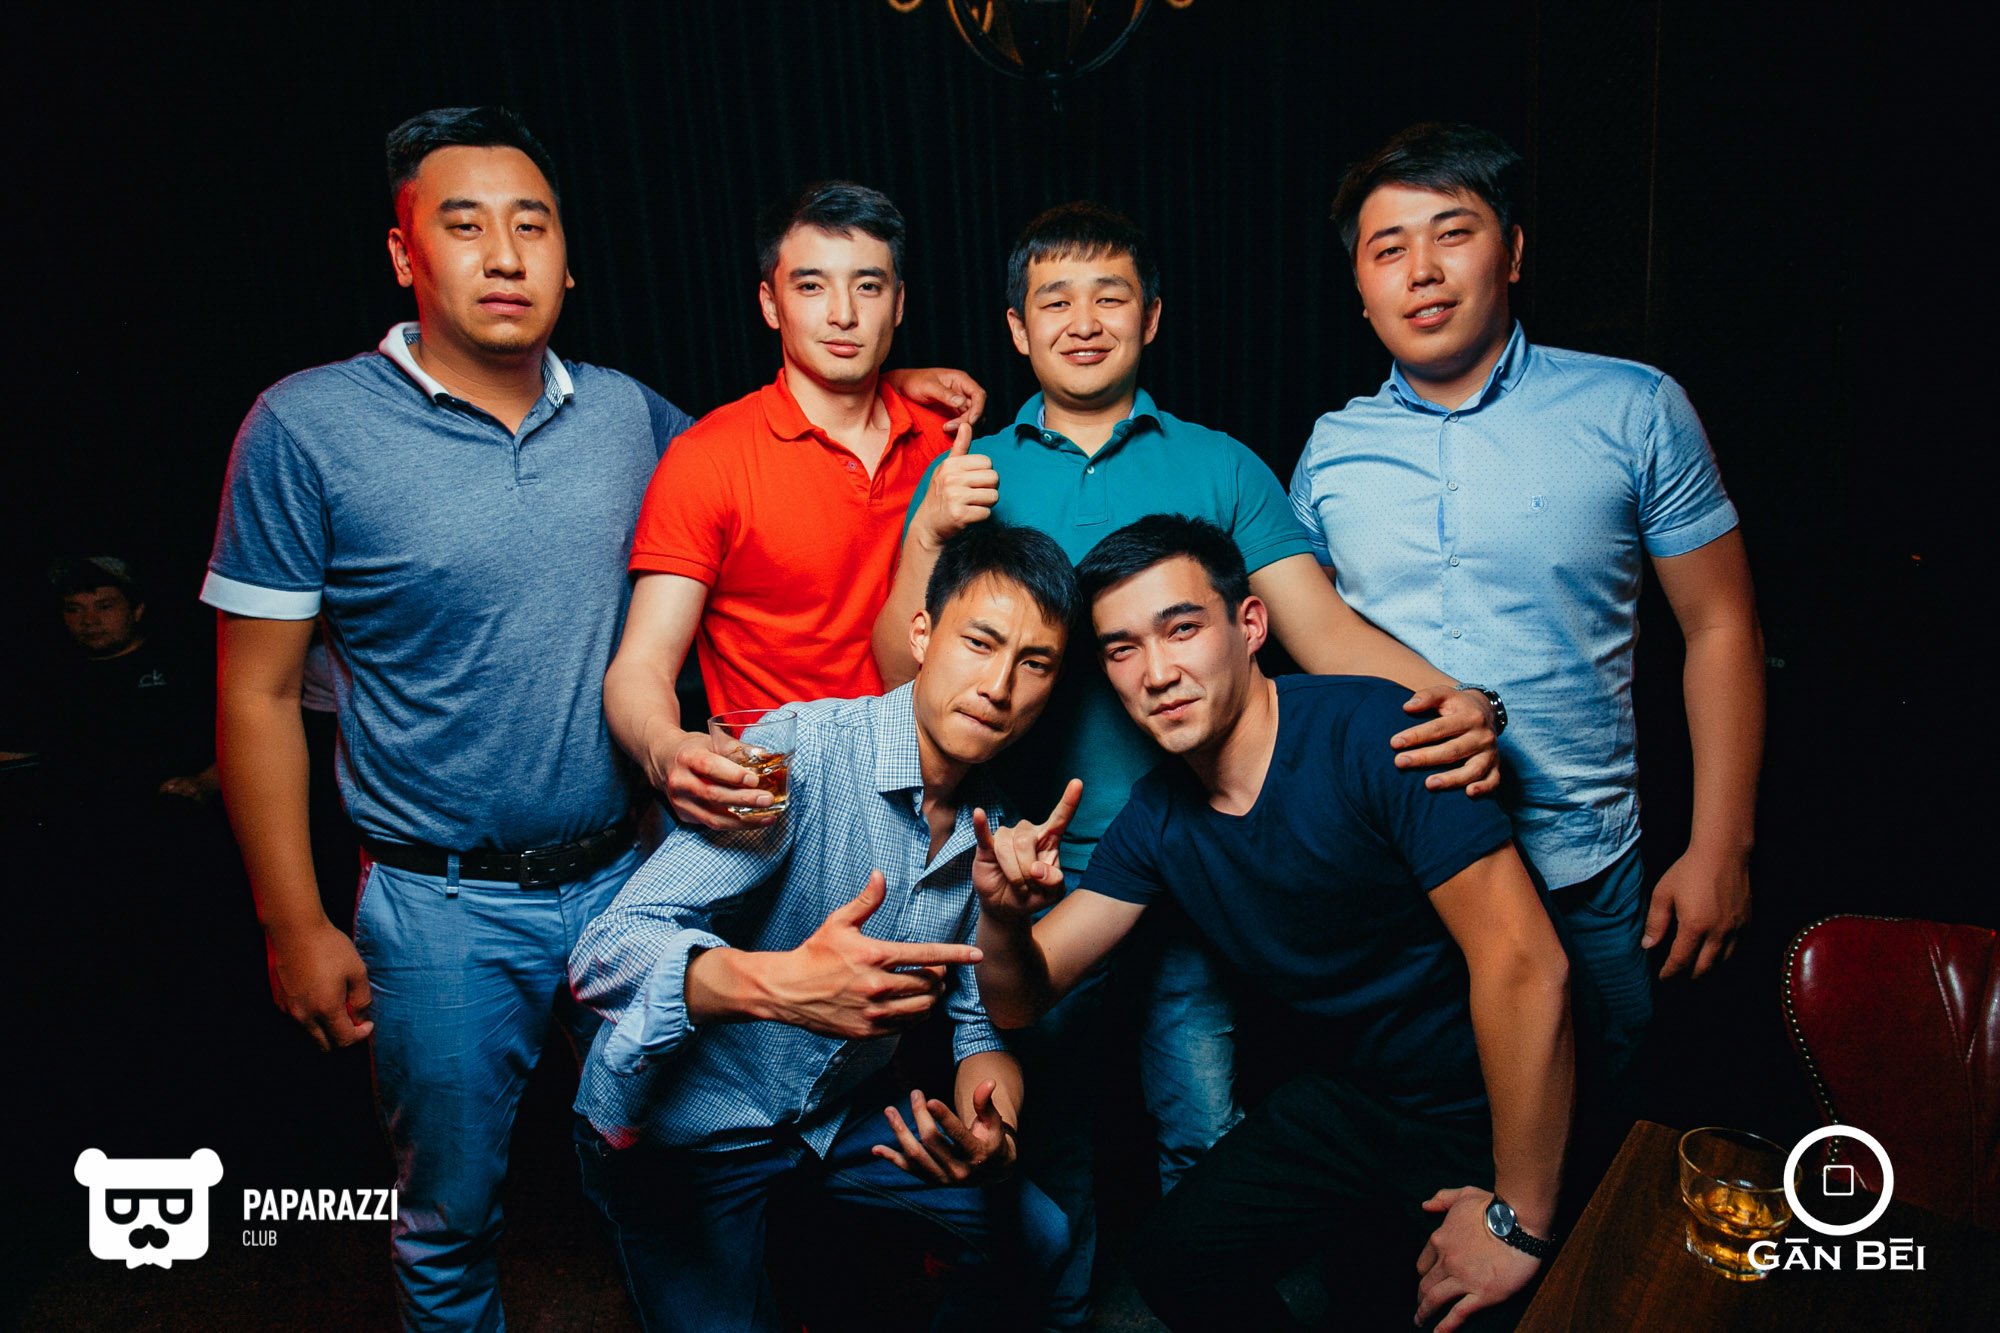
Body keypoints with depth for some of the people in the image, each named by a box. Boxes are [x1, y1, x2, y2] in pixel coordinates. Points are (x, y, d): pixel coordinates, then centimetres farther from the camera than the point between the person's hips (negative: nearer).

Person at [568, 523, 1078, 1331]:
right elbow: (606, 954, -33)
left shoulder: (995, 824, -5)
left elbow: (980, 1008, 4)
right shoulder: (802, 754, -27)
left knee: (1039, 1239, 4)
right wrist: (774, 984, -52)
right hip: (678, 1126, -5)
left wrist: (985, 1104, -19)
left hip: (840, 1114, 6)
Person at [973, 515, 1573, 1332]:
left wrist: (1519, 1220, -23)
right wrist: (1002, 916, -26)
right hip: (1344, 1104, 6)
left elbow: (1524, 965, -28)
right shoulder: (1157, 818, -4)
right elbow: (1019, 1003, -3)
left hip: (1500, 1118, -5)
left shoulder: (1373, 734, -26)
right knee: (1173, 1266, 6)